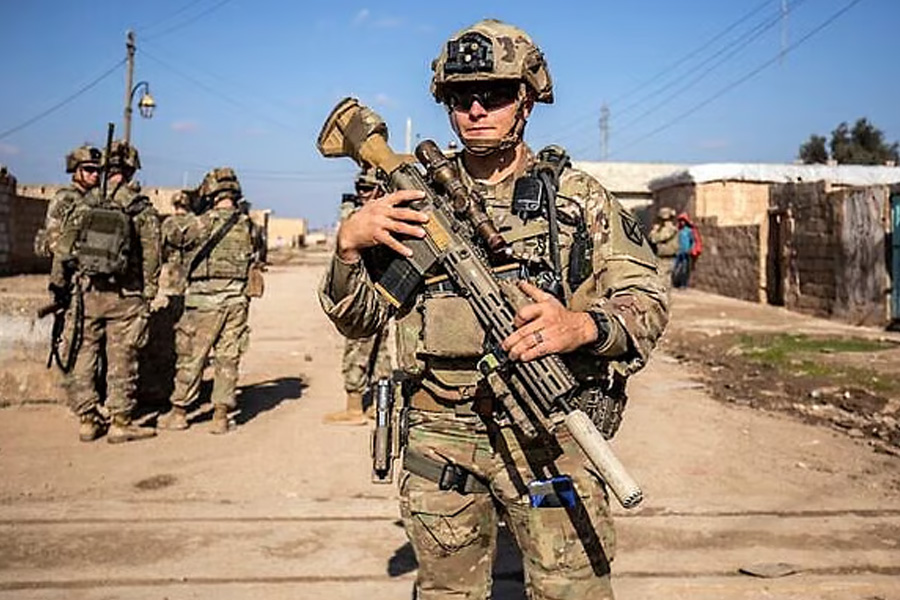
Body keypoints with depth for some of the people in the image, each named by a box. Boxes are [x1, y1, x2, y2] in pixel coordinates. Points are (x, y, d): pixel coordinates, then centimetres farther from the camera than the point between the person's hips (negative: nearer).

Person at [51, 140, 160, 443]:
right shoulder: (143, 210, -4)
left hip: (88, 293, 3)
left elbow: (63, 251, 4)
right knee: (121, 360, 4)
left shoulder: (83, 205, 3)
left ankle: (88, 420, 18)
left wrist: (57, 288, 13)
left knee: (85, 356, 12)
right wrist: (148, 296, 3)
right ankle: (120, 423, 10)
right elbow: (151, 258, -5)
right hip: (125, 296, -2)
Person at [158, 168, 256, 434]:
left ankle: (179, 412, 19)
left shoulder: (200, 223, -8)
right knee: (228, 358, 8)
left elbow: (172, 239, 6)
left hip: (204, 299, -3)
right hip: (237, 300, 3)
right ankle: (221, 416, 9)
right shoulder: (248, 225, 3)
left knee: (191, 357, 9)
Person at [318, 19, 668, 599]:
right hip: (438, 442, 2)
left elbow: (646, 298, -2)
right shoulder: (416, 197, 7)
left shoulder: (578, 195, 3)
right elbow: (359, 318, 7)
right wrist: (349, 243, -13)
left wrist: (583, 326, -24)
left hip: (548, 439, -2)